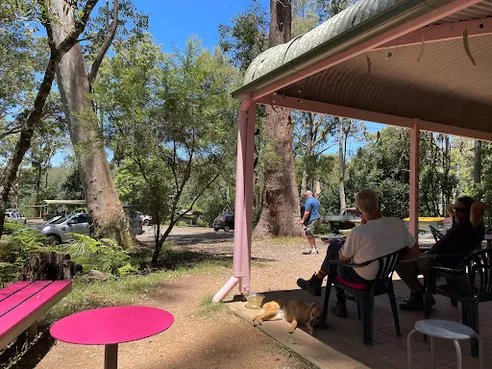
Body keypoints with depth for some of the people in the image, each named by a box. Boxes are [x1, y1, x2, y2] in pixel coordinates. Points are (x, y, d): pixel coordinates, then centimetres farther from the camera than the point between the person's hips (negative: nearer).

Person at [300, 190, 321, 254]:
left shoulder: (308, 201, -13)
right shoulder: (317, 200, 17)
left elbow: (307, 212, -20)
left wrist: (303, 220, -15)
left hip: (311, 220, -10)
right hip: (317, 218, 10)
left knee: (309, 235, -4)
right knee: (311, 235, 19)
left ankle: (313, 249, -3)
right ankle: (315, 248, 22)